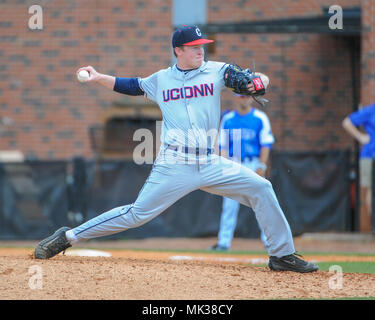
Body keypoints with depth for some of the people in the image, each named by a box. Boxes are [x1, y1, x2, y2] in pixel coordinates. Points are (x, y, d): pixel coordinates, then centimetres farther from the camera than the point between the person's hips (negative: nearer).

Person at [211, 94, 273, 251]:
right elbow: (223, 145, 8)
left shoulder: (260, 118, 2)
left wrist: (261, 166, -9)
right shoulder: (227, 119, 8)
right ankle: (224, 241, 3)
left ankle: (269, 241, -2)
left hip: (253, 165, -2)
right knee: (229, 204, 0)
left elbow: (266, 144, 0)